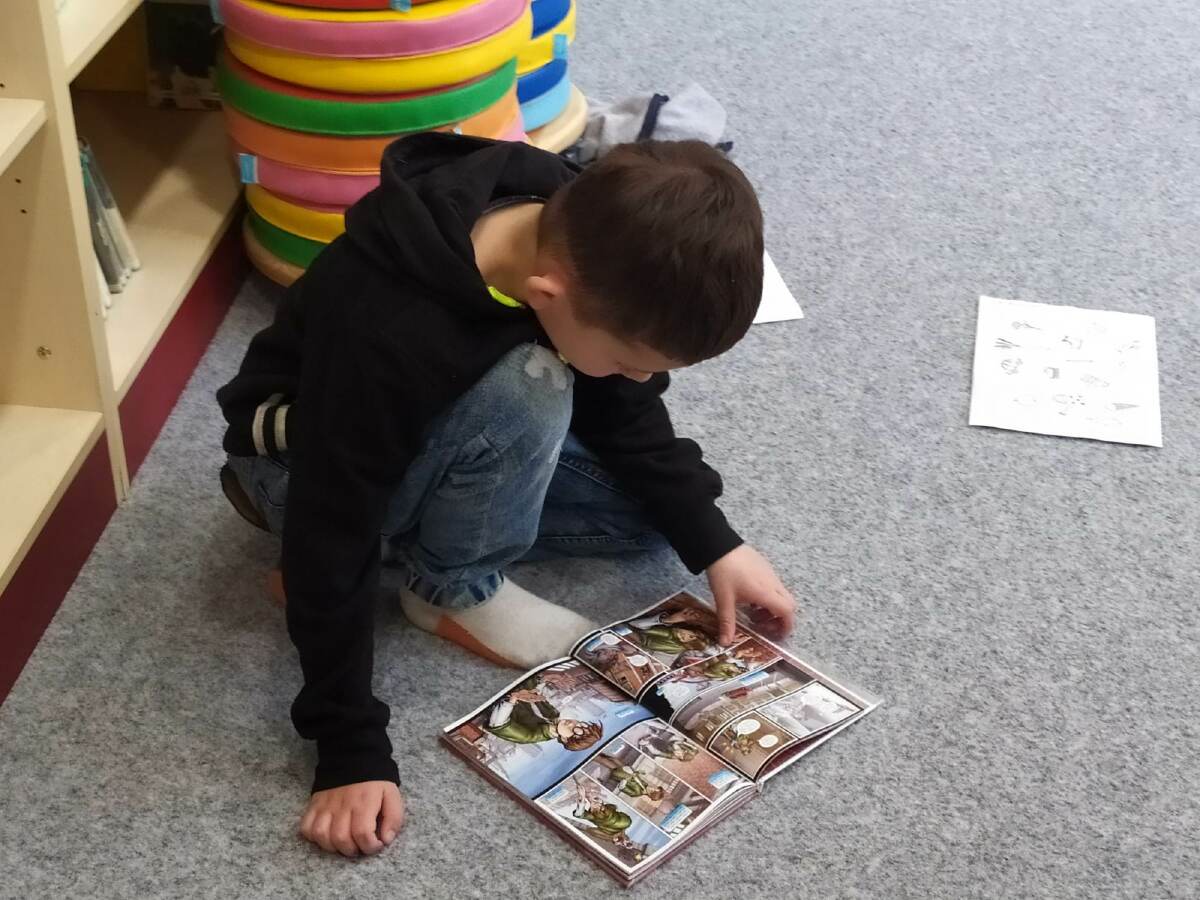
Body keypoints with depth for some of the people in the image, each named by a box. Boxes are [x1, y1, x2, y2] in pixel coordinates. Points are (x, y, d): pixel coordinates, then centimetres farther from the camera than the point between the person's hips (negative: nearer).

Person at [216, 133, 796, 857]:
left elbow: (624, 414, -4)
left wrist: (714, 542, -8)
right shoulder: (383, 337, -41)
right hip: (303, 461, -7)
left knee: (654, 508, -3)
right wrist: (352, 750, -30)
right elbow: (333, 548, -33)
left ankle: (419, 531, 3)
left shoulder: (583, 240, -21)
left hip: (444, 438, 7)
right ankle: (448, 584, -9)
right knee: (529, 392, -34)